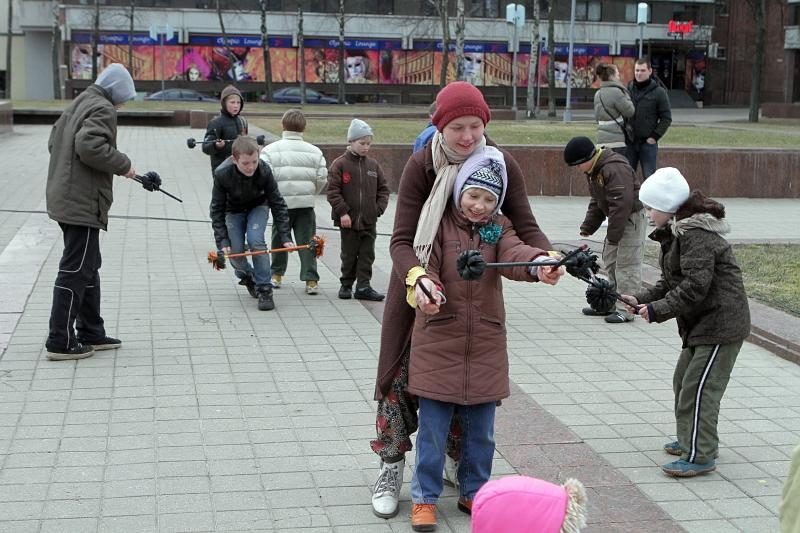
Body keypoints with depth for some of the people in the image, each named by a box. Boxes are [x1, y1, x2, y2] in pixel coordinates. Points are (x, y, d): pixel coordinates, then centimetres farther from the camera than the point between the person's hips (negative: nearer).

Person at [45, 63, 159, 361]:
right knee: (75, 271, -6)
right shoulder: (103, 110, -13)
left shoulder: (78, 105, 18)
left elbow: (54, 141, 21)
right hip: (83, 203, -10)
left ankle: (91, 333, 26)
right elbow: (89, 146, -28)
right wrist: (123, 165, -15)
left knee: (88, 268, 18)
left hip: (65, 199, 10)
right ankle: (61, 342, -2)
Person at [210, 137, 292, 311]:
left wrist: (285, 237, -27)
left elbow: (277, 204, -22)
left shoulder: (264, 171, -32)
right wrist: (222, 241, -29)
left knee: (255, 241, -24)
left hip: (258, 207, -1)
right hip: (234, 210, 1)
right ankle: (247, 277, 27)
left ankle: (264, 290, -13)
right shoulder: (222, 174, -32)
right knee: (235, 251, -7)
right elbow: (217, 210, -21)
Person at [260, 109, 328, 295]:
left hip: (281, 203, 0)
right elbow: (322, 178, 1)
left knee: (279, 239, 17)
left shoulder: (270, 150, -6)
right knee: (307, 241, 4)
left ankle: (277, 275, 29)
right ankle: (311, 280, -2)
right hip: (306, 204, 1)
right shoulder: (314, 151, 0)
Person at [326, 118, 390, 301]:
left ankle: (363, 286, 9)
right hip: (349, 220, -3)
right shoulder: (340, 164, -6)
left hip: (369, 220, 4)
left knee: (367, 255, 4)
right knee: (349, 255, 7)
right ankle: (346, 285, 21)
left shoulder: (373, 165, 7)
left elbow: (383, 189, 12)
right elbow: (333, 191, -9)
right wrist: (342, 212, -15)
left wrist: (379, 208, -1)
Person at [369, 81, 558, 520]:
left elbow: (525, 226, -18)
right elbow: (401, 239, -26)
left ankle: (457, 459, 31)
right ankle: (390, 468, 15)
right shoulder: (421, 166, -22)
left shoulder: (502, 166, -15)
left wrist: (546, 258, -40)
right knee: (400, 372, 1)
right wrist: (415, 275, -47)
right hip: (419, 282, -2)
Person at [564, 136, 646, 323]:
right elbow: (596, 202, 18)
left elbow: (622, 204, -28)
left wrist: (613, 235, -24)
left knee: (626, 265, -8)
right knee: (610, 263, 15)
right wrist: (588, 226, 9)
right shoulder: (593, 171, 7)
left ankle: (625, 310, -4)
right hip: (617, 220, 10)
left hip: (632, 218, -10)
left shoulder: (615, 169, -25)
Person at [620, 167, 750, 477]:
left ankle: (699, 456, -3)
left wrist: (658, 310, -24)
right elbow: (670, 282, 16)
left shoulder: (696, 235, -21)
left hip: (720, 325, -11)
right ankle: (692, 440, 34)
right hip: (701, 323, 11)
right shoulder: (677, 232, 13)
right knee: (684, 380, 19)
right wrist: (641, 299, 3)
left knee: (698, 388, -9)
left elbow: (695, 286, -27)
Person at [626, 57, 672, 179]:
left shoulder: (659, 92, -3)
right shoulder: (628, 89, 6)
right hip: (629, 142, 3)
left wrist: (655, 136, -10)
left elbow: (666, 118, -2)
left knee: (649, 177, 2)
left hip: (648, 143, -3)